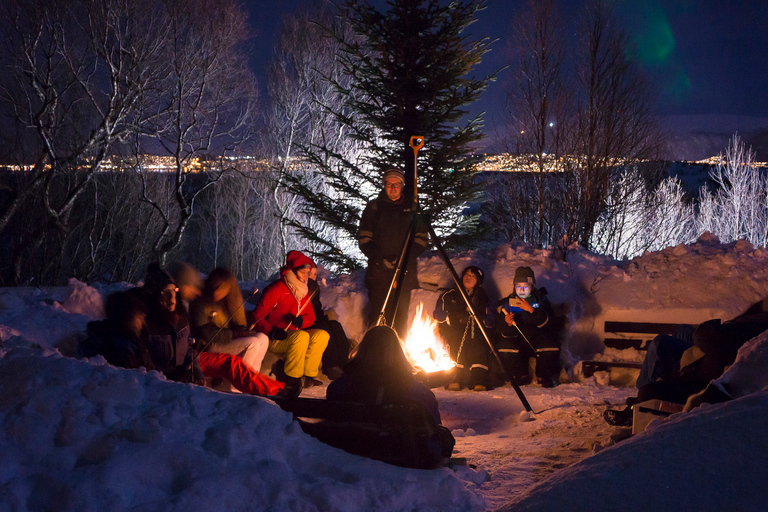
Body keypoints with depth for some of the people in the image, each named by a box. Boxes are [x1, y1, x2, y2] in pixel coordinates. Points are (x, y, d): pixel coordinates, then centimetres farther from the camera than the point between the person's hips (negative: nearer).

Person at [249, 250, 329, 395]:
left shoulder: (304, 291, 11)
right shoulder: (277, 289, -12)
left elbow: (311, 315, 13)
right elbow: (257, 316, -13)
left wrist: (301, 321, -12)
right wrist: (271, 332, -28)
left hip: (294, 333, 7)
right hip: (274, 340, -7)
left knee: (322, 335, -16)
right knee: (302, 336, -34)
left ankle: (308, 374, -17)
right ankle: (291, 377, -23)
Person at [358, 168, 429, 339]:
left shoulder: (412, 208, 10)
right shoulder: (374, 207, 7)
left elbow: (421, 239, 8)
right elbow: (364, 239, 4)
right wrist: (380, 260, -10)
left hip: (405, 271, 1)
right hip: (378, 270, -1)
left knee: (401, 316, 2)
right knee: (378, 315, -6)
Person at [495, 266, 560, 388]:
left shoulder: (540, 300, 0)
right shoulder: (506, 304, -1)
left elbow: (546, 324, -15)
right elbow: (503, 334, -6)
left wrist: (531, 310, -28)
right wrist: (508, 324, -30)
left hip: (537, 338, 0)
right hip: (517, 341, 0)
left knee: (551, 346, -32)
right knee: (504, 347, -31)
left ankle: (545, 377, 1)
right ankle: (521, 377, -3)